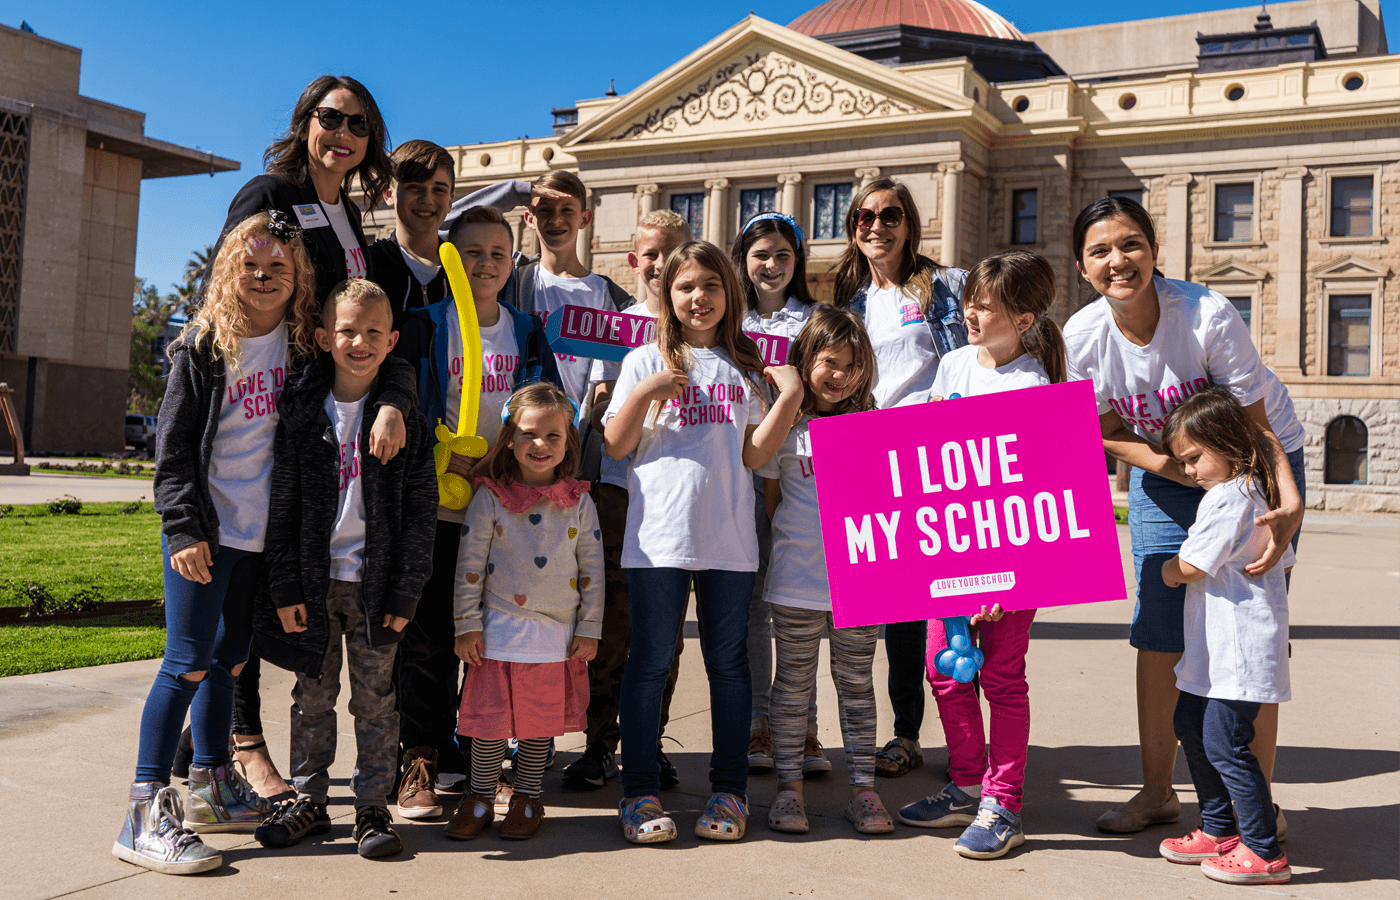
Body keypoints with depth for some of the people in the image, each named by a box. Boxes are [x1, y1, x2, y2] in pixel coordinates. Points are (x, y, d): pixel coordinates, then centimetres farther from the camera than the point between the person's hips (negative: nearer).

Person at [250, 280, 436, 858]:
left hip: (375, 582, -1)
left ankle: (372, 805, 17)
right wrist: (285, 586, -4)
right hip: (314, 580, 2)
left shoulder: (407, 418, -2)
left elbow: (421, 512, -3)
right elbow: (282, 505, 2)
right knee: (312, 696, 11)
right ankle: (308, 800, 24)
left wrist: (405, 592, -7)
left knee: (374, 699, 6)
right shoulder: (302, 411, 1)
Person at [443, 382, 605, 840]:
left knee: (540, 721, 10)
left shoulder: (579, 503, 2)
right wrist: (466, 625, -4)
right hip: (500, 630, -1)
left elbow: (592, 570, 5)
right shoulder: (490, 498, -3)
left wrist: (589, 630, 2)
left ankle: (527, 798, 25)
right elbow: (470, 565, -1)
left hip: (559, 635, 2)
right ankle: (480, 797, 21)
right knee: (492, 718, 4)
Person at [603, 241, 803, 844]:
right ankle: (640, 793, 12)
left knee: (728, 663, 8)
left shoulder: (745, 366, 12)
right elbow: (616, 447, 2)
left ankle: (729, 791, 18)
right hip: (659, 536, -2)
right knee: (650, 663, 2)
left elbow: (753, 455, 5)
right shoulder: (645, 362, 6)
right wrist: (645, 393, -11)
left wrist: (790, 398, -4)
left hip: (729, 538, 2)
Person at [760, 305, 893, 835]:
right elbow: (769, 498, 7)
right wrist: (800, 539, -1)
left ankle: (862, 787, 16)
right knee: (794, 682, 7)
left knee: (856, 682, 10)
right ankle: (789, 785, 17)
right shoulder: (785, 425, 0)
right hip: (797, 578, -1)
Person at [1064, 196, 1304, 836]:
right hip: (1166, 467, 3)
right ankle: (1157, 791, 17)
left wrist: (1288, 501, -42)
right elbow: (1109, 433, -5)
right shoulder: (1082, 336, -18)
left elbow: (1256, 425, -25)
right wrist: (1179, 469, -22)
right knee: (1157, 632, 1)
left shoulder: (1209, 316, -28)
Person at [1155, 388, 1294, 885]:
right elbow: (1282, 560, 20)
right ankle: (1219, 830, 27)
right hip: (1218, 648, 11)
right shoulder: (1256, 493, 14)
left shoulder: (1226, 496, -18)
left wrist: (1167, 570, 4)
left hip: (1238, 650, -11)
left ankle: (1265, 852, 3)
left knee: (1225, 744, -7)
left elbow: (1191, 566, -18)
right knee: (1192, 727, 18)